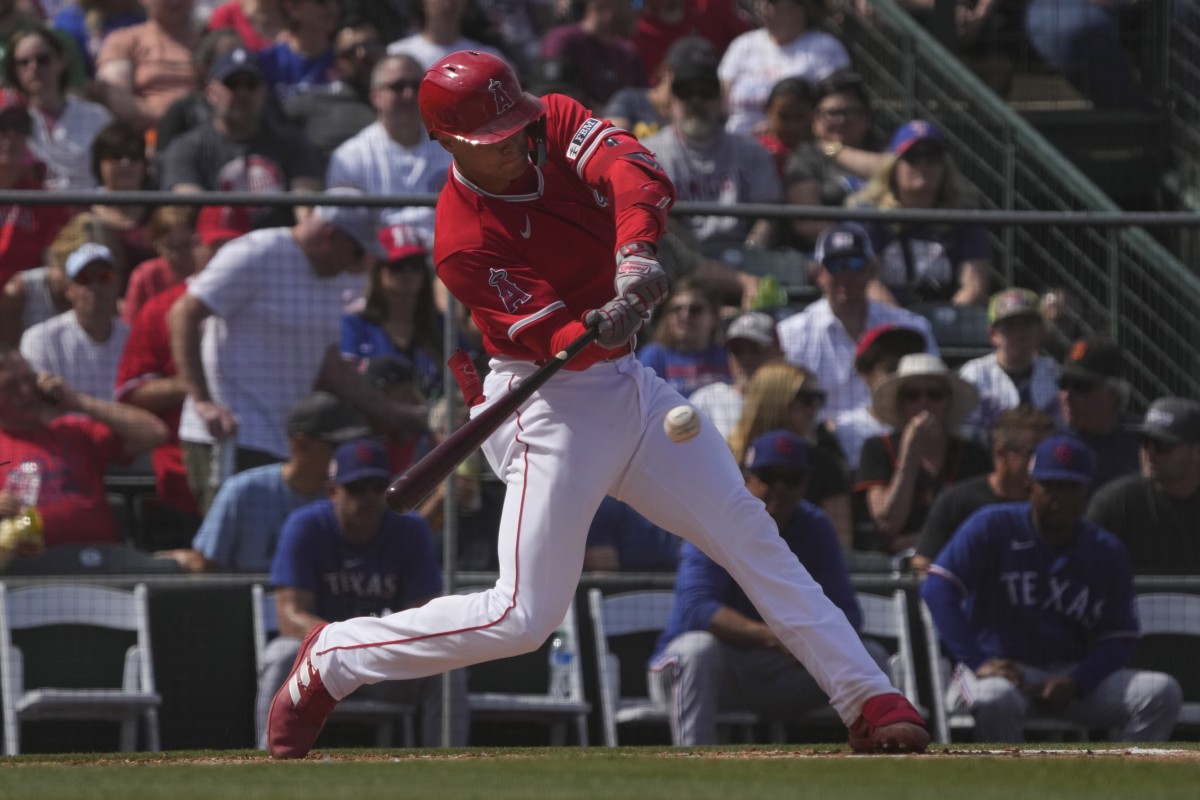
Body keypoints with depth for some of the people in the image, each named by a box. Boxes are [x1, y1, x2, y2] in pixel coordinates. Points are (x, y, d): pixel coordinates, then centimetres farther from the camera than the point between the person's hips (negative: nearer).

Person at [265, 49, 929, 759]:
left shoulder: (557, 123, -5)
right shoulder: (463, 244, -19)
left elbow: (638, 177, -23)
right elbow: (556, 339, -25)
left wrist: (635, 255, -41)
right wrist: (601, 327, -47)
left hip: (627, 382, 6)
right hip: (551, 403, -6)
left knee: (749, 533, 1)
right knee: (524, 617, -9)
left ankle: (869, 701, 4)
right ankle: (330, 661, 6)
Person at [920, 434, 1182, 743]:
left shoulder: (1107, 552, 7)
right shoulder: (993, 528, -3)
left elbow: (1119, 638, 4)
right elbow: (937, 588, -14)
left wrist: (1075, 683, -16)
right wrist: (977, 662, -26)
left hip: (1075, 677, 4)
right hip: (1002, 670, -4)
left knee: (1161, 692, -18)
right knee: (996, 698, -41)